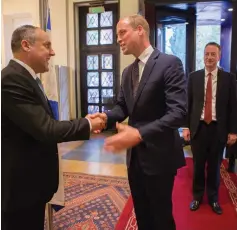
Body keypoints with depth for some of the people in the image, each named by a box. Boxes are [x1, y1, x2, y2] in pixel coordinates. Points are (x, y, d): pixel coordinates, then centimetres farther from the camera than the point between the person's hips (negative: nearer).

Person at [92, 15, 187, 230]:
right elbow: (122, 106, 10)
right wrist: (106, 117, -12)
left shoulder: (169, 63, -15)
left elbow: (178, 112, -24)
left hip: (158, 155, -7)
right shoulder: (128, 71, 10)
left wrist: (139, 134, -34)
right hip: (135, 155, 7)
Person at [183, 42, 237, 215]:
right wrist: (186, 126, -1)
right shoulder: (194, 77, 2)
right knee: (198, 165, 11)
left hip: (218, 129, 0)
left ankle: (213, 198, 31)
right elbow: (188, 103, 3)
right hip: (198, 127, 0)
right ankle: (197, 196, 29)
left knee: (215, 165, 12)